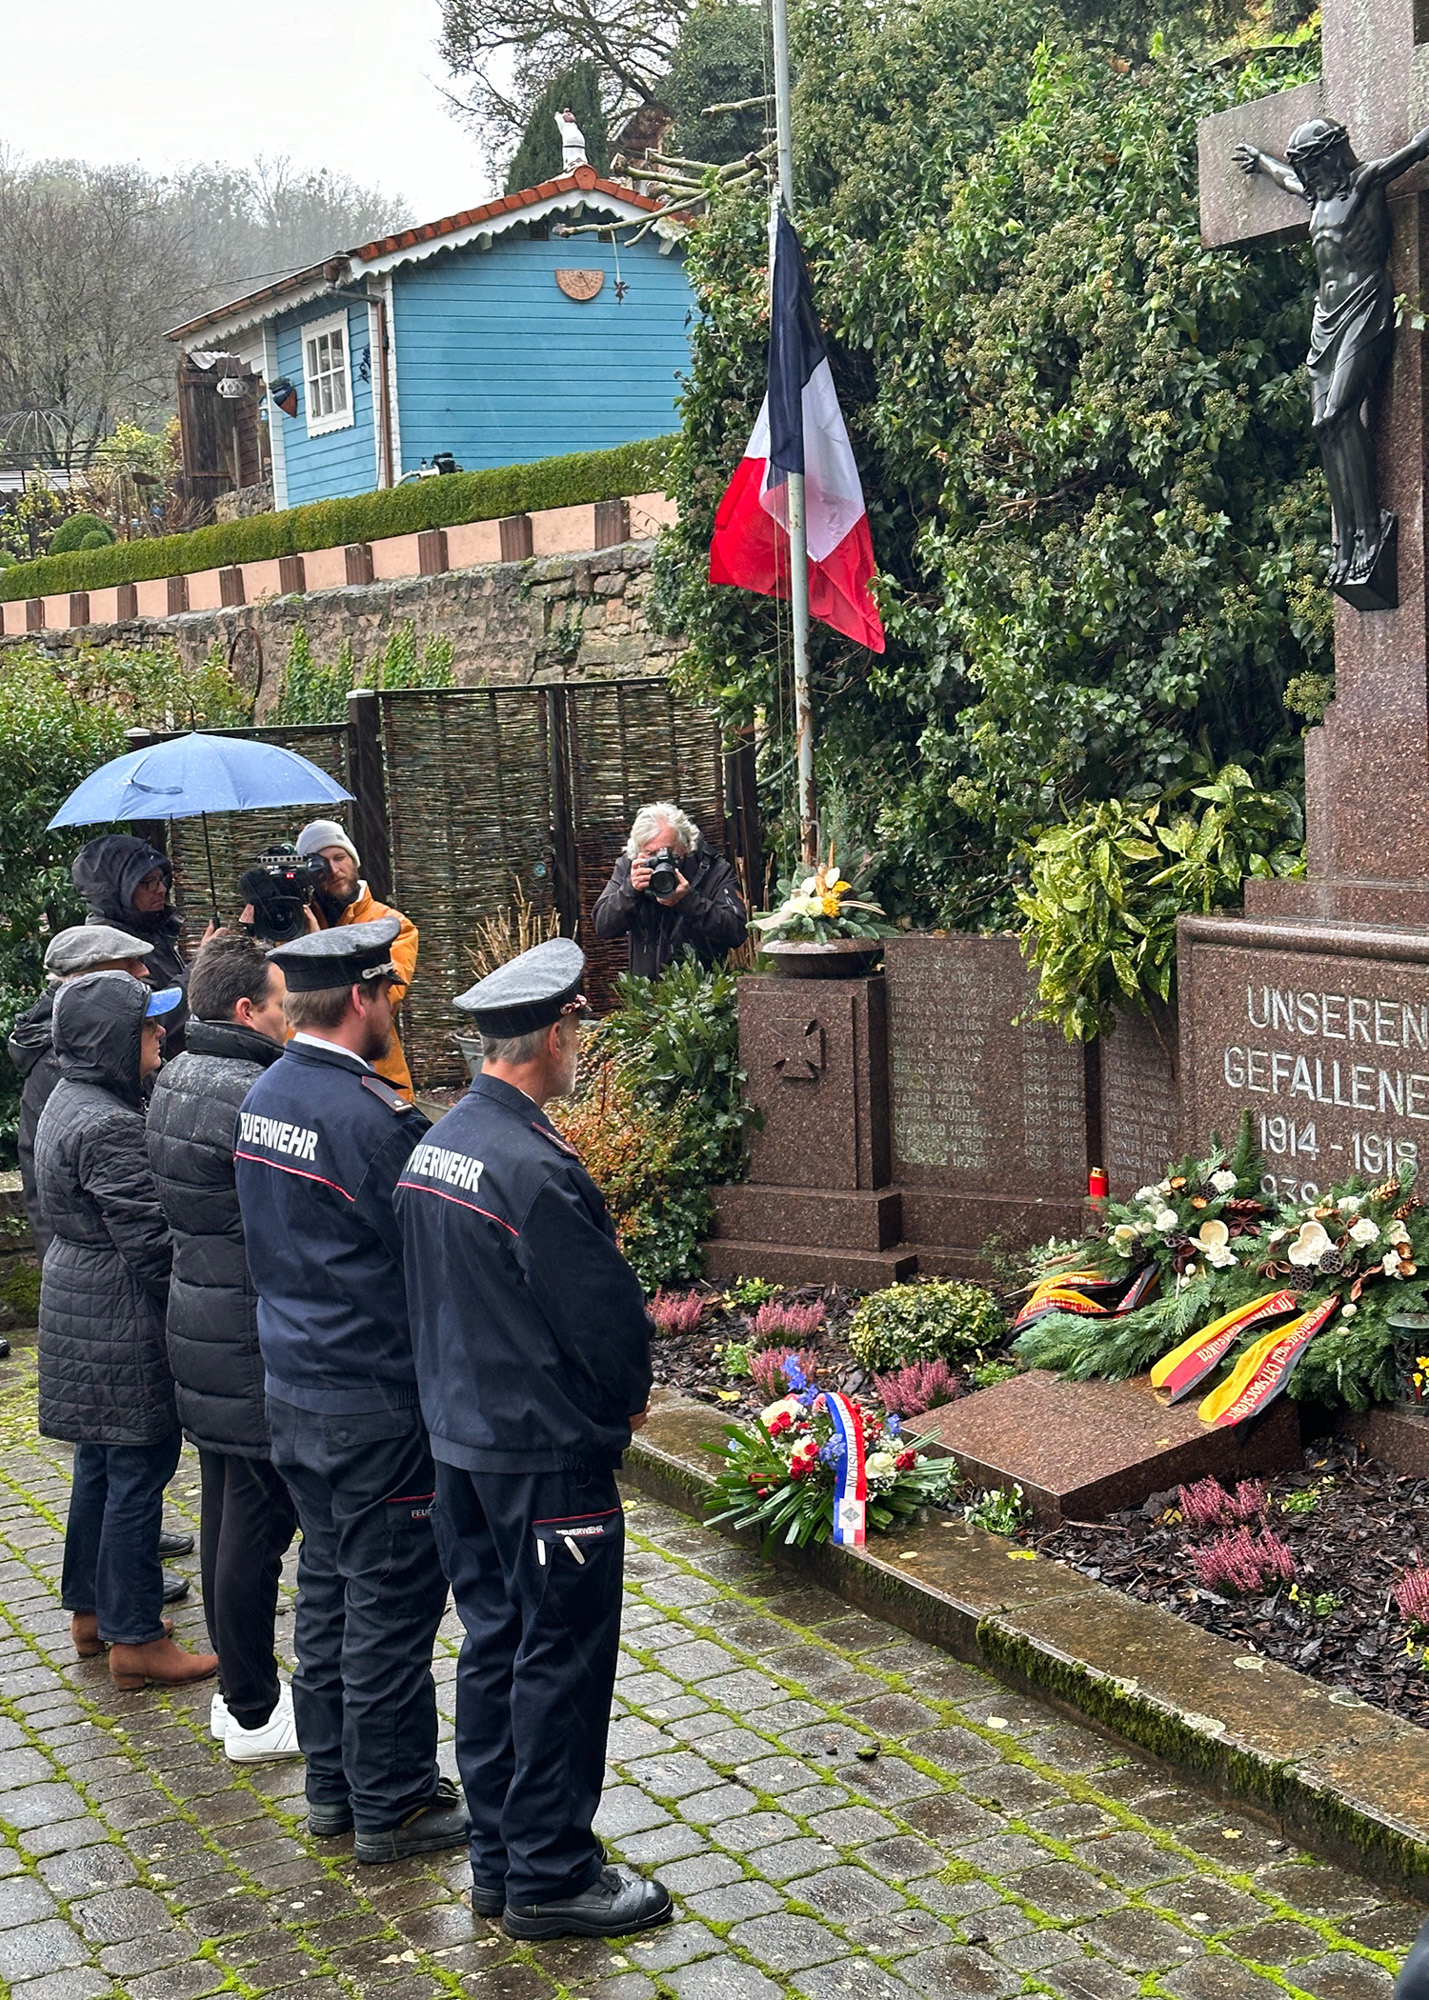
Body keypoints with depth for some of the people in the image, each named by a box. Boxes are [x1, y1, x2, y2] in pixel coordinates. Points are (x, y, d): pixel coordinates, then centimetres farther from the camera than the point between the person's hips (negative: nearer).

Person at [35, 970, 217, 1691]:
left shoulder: (68, 1102, 8)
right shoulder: (108, 1127, -24)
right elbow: (151, 1241, -23)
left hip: (74, 1296, 10)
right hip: (123, 1319, -10)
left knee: (100, 1461, 20)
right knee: (138, 1470, -1)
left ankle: (91, 1611, 32)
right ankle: (136, 1640, 9)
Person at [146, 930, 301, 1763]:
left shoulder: (175, 1082, 9)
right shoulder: (255, 1098, -22)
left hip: (200, 1323, 10)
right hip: (257, 1341, -10)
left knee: (228, 1509, 18)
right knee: (257, 1522, 0)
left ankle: (240, 1685, 30)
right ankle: (254, 1714, 10)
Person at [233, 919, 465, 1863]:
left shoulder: (264, 1098, 4)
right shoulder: (370, 1117, -22)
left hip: (293, 1388, 9)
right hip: (374, 1403, -9)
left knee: (327, 1588, 19)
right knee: (390, 1605, 4)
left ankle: (333, 1783, 30)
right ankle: (391, 1805, 15)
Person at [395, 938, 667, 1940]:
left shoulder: (435, 1144, 5)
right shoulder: (536, 1170, -23)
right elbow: (609, 1313, -17)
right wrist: (629, 1397, 2)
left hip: (462, 1440, 9)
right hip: (547, 1453, -9)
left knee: (493, 1644, 17)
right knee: (562, 1660, 3)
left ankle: (499, 1858, 27)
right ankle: (551, 1876, 13)